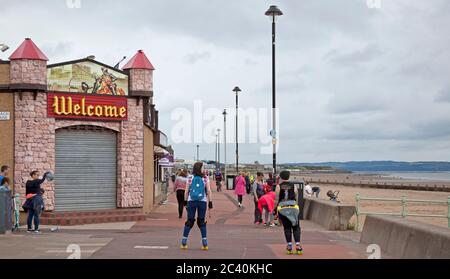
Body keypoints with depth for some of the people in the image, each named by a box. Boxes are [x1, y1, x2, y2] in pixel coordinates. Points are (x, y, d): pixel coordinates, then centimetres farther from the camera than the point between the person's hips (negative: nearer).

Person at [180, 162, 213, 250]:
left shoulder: (190, 178, 0)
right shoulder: (205, 178, -3)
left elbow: (186, 191, -2)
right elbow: (208, 191, -5)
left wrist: (185, 202, 5)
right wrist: (210, 203, -1)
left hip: (191, 201, 1)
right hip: (202, 202, -1)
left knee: (189, 221, 7)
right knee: (202, 222, 8)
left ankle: (184, 243, 5)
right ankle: (205, 243, 5)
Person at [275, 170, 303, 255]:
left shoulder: (278, 186, 1)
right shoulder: (293, 186, 6)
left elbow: (276, 199, -1)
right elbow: (296, 198, 5)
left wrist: (275, 209, 6)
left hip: (282, 208, 0)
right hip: (293, 208, 1)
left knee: (287, 228, 6)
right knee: (296, 227, 5)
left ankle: (289, 246, 4)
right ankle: (298, 245, -7)